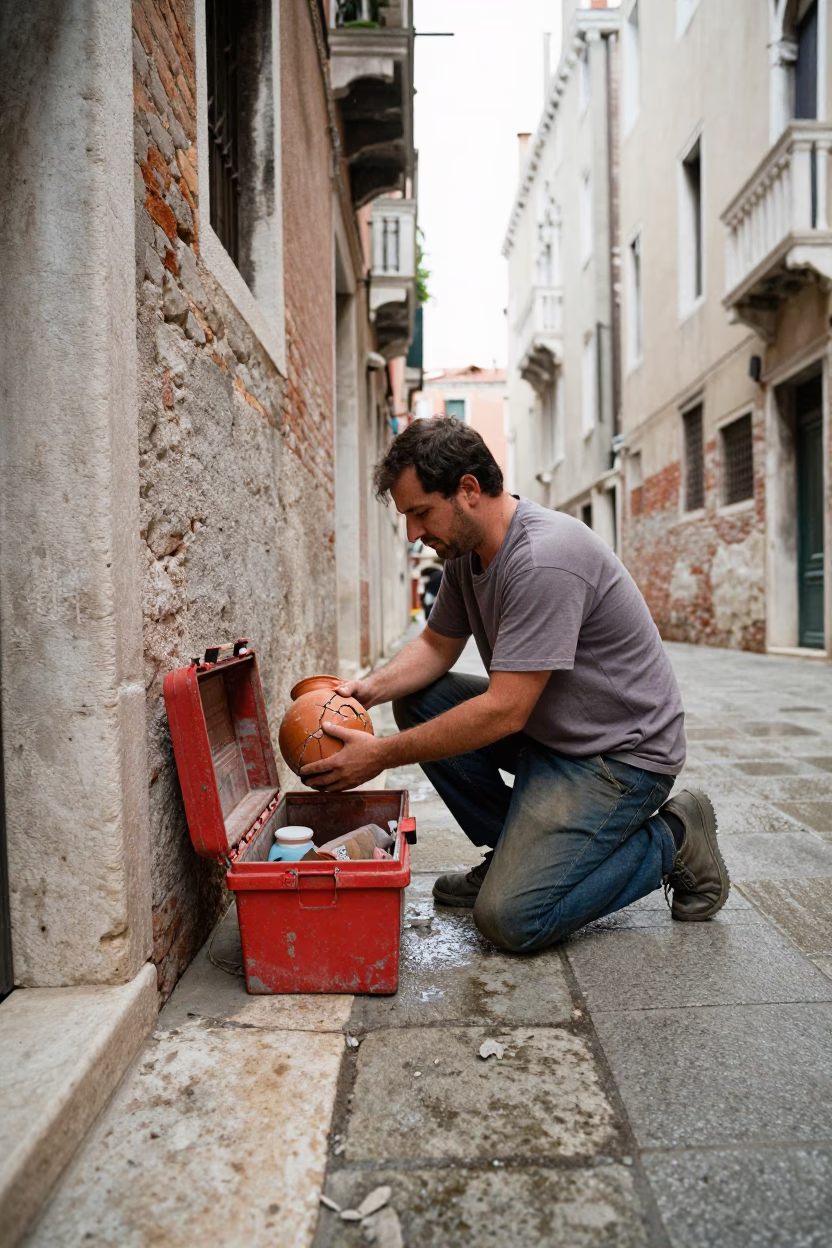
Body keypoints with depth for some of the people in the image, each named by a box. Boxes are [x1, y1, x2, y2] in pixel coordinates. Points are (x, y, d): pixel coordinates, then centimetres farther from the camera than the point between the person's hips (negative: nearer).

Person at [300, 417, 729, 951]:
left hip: (621, 752, -9)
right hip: (546, 730, 9)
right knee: (418, 698, -1)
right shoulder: (466, 551, 2)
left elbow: (503, 711, -28)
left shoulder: (545, 560, -28)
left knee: (511, 917, -16)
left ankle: (671, 838, 4)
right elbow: (437, 645, 12)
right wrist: (371, 686, -8)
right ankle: (515, 851, 9)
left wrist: (381, 755, -23)